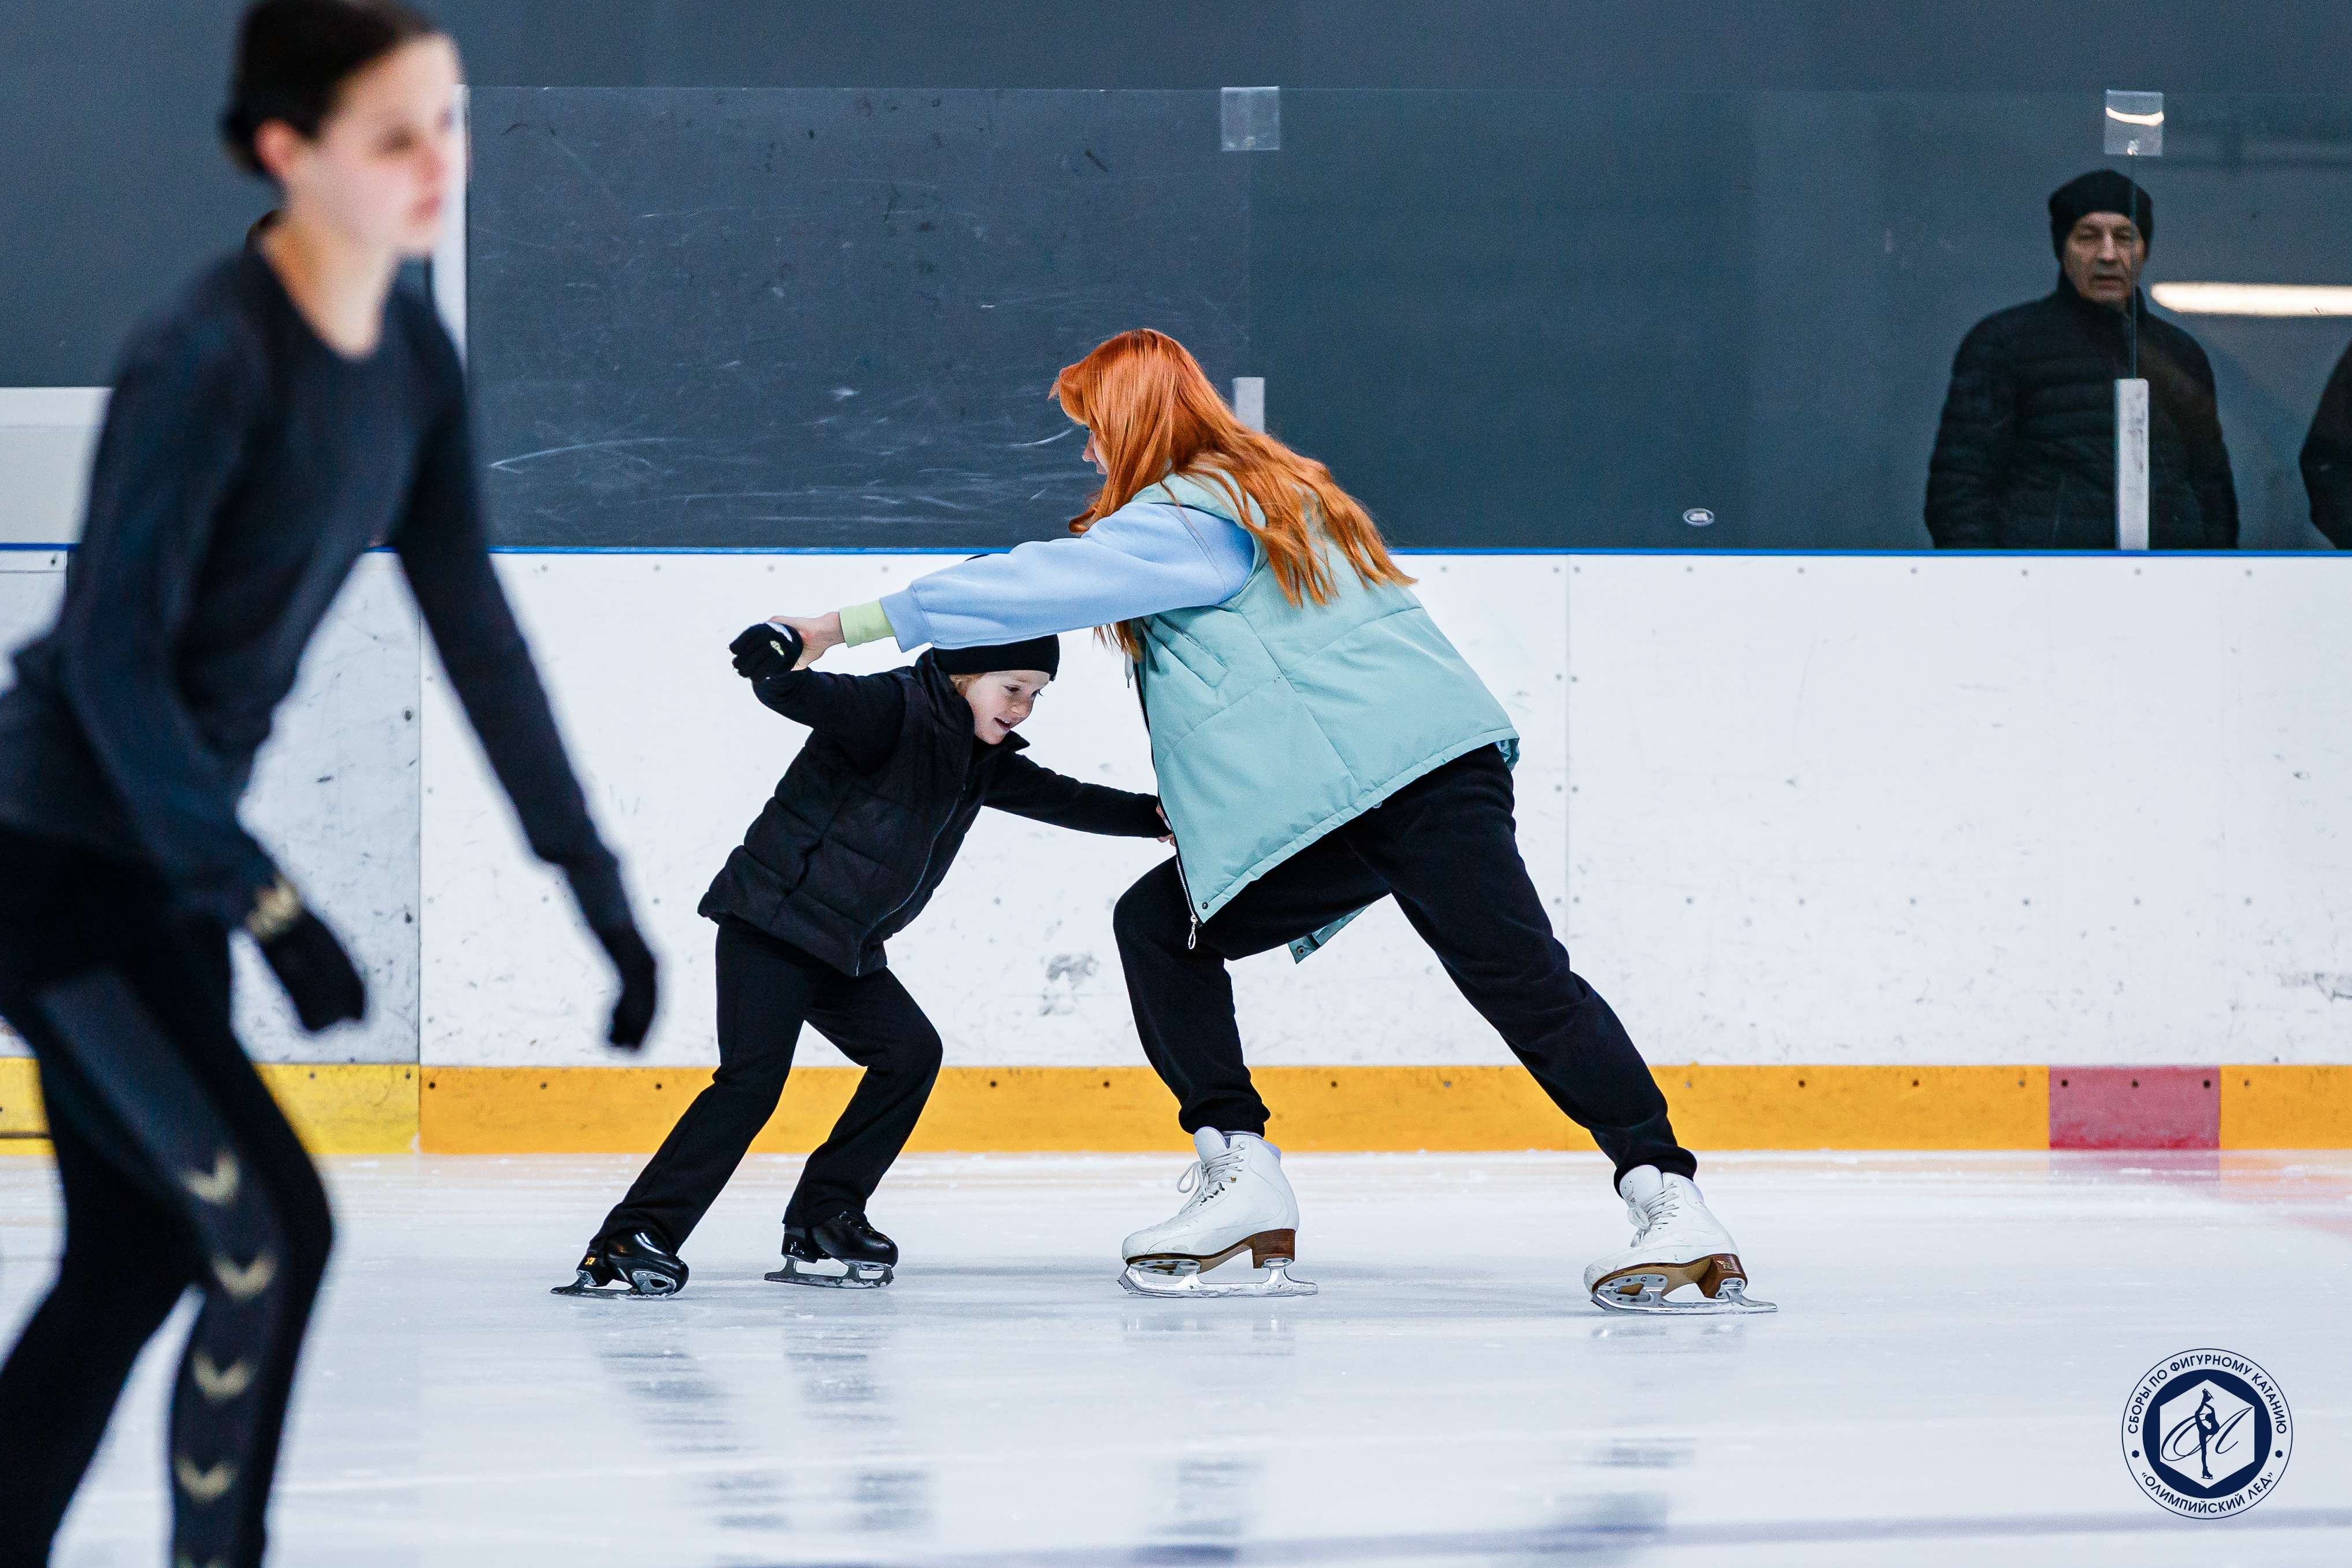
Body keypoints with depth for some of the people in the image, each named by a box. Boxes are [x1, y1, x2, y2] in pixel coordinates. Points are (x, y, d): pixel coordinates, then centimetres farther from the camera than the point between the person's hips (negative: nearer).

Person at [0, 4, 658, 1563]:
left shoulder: (412, 357, 0)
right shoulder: (208, 361, -24)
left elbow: (475, 624, 5)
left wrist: (595, 882, 2)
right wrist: (267, 910, -23)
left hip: (172, 843, 8)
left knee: (136, 1258, 12)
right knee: (271, 1236, -11)